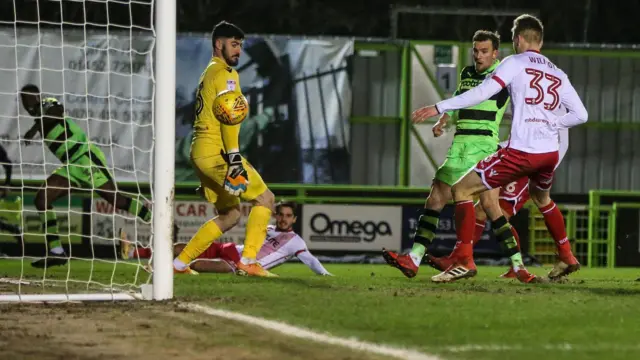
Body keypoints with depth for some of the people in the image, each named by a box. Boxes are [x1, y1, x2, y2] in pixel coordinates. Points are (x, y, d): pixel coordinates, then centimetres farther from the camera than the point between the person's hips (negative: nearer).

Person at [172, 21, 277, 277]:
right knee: (265, 198, -3)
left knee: (230, 215, 15)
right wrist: (234, 157, -24)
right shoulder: (225, 74, -8)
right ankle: (248, 261, -10)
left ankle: (180, 263, 12)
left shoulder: (209, 73, 24)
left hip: (201, 152, 10)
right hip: (216, 151, -10)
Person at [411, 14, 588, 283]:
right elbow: (581, 114, 13)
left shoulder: (515, 63, 1)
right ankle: (566, 255, 42)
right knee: (542, 199, 37)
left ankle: (465, 260, -10)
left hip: (521, 152, -6)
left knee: (462, 189, 2)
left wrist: (439, 108, -11)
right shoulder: (558, 74, 16)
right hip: (550, 154, 6)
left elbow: (482, 92, -11)